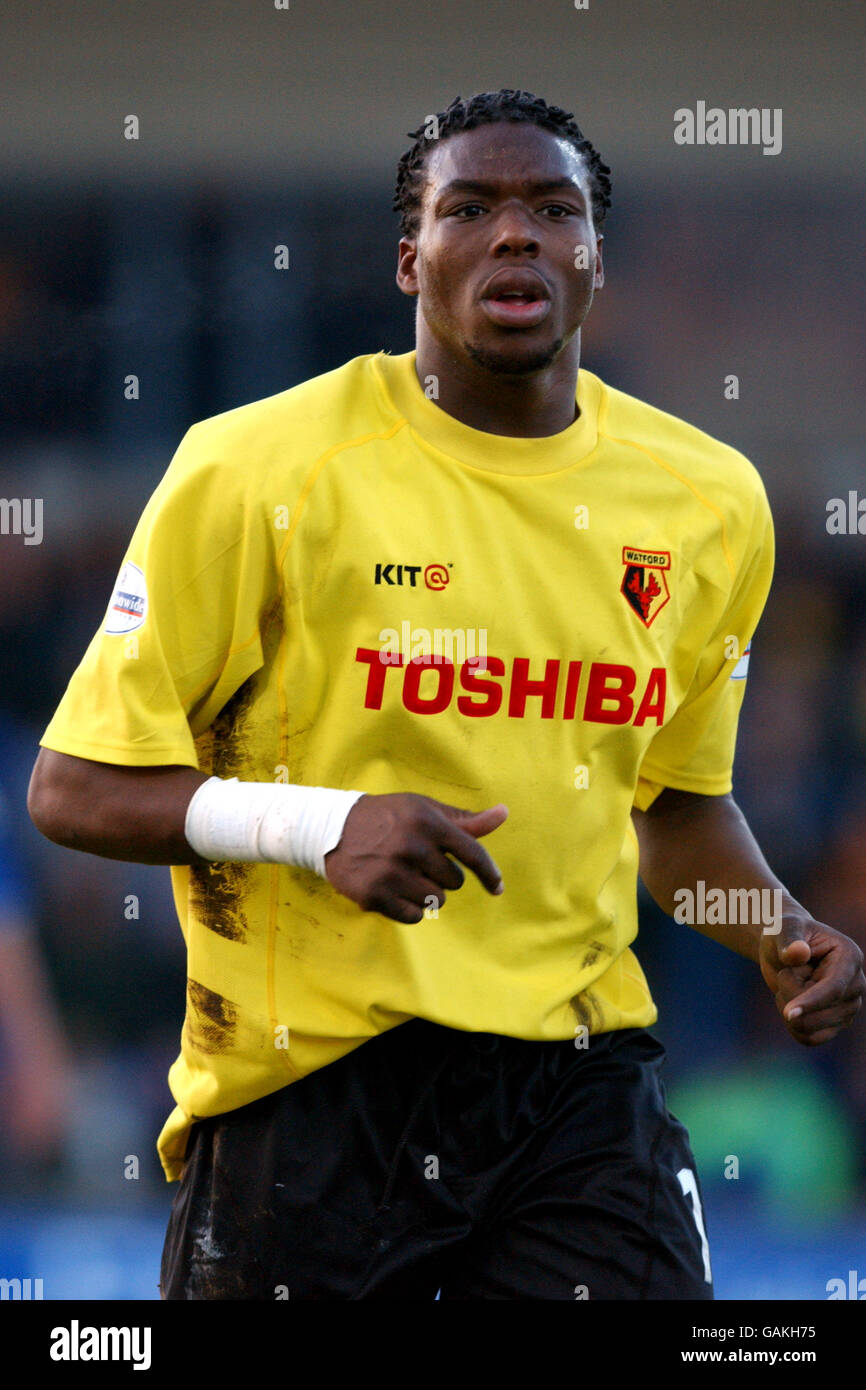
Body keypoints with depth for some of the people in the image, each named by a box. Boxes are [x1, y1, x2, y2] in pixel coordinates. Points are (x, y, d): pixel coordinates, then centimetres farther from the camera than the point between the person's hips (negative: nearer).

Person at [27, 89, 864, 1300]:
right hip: (304, 1082, -3)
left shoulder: (706, 500, 9)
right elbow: (75, 790, -6)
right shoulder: (260, 472, -7)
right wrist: (318, 825, -21)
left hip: (579, 1076, 3)